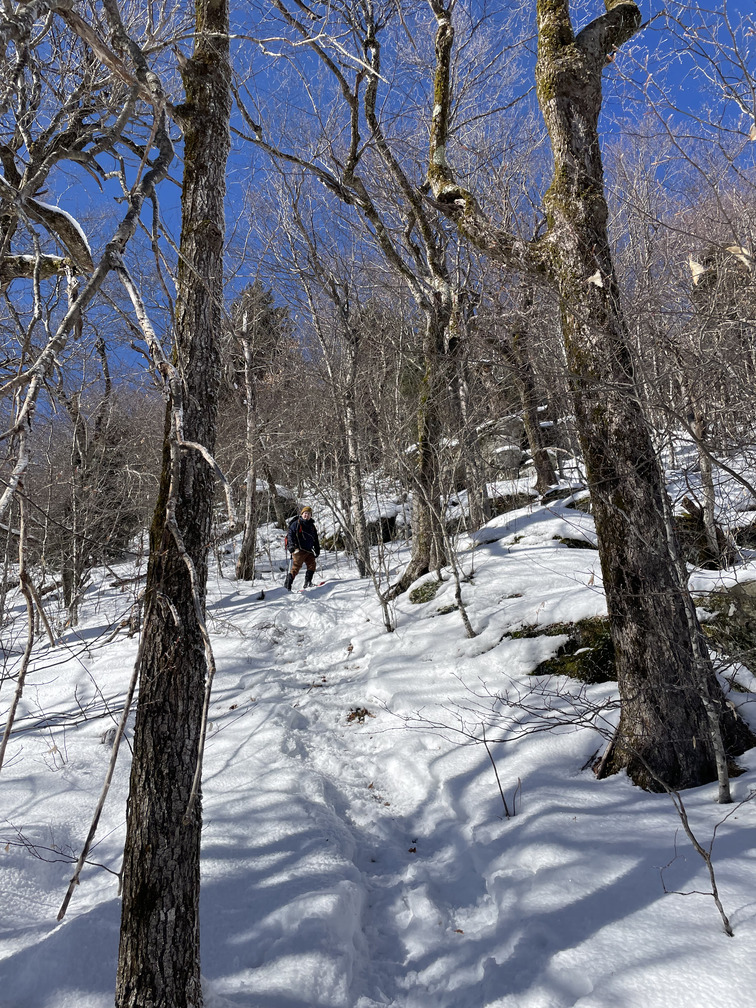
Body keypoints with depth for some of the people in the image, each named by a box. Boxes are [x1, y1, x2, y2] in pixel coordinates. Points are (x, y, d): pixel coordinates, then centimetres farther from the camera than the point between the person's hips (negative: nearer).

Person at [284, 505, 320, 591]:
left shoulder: (312, 526, 20)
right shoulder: (296, 524, 1)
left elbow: (316, 539, 26)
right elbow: (290, 534, -7)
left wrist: (317, 549, 19)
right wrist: (291, 545, -20)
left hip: (309, 550, 7)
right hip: (299, 549, -6)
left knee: (312, 565, -4)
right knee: (296, 567, -9)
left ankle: (307, 583, 1)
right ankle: (287, 585, -4)